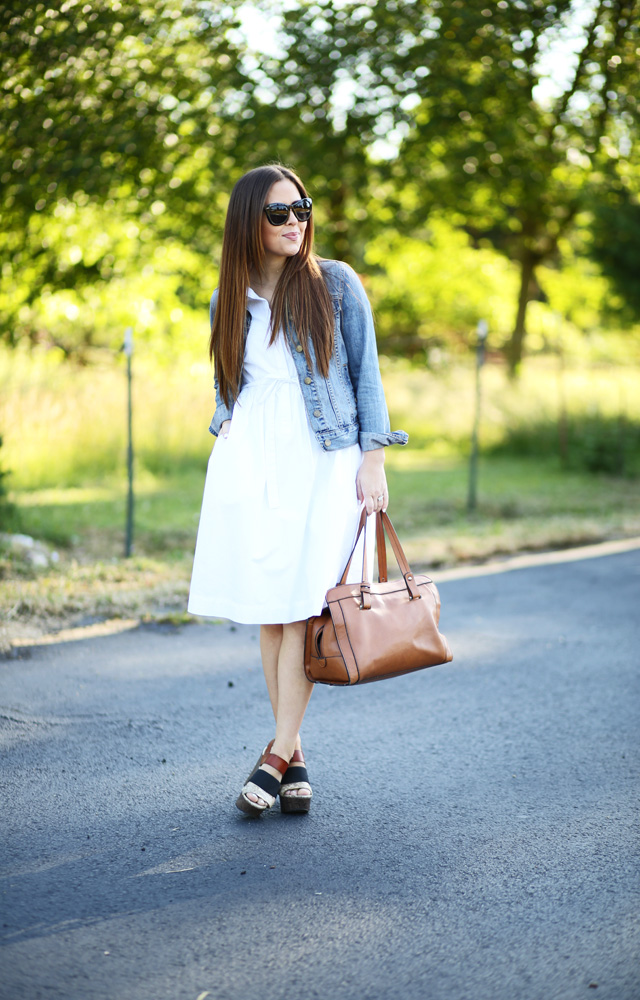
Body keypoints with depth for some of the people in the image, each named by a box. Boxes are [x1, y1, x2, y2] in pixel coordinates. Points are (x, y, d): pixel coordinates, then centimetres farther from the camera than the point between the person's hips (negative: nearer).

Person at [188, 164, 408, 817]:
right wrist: (226, 430, 7)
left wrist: (373, 460, -4)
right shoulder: (229, 300, 10)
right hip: (250, 462, 3)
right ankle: (295, 760, 11)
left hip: (323, 460, -3)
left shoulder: (335, 284, 1)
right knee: (267, 611, 2)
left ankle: (277, 756, -7)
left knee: (301, 604, -12)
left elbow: (365, 373, 1)